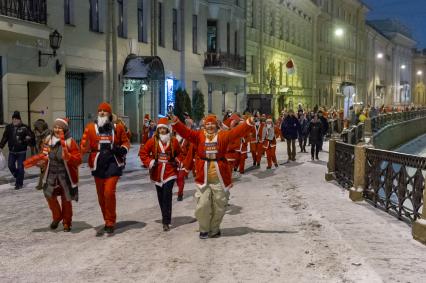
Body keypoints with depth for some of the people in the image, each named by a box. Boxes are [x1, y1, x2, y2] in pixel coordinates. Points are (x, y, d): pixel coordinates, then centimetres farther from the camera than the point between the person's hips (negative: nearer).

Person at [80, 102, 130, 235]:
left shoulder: (117, 127, 2)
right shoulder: (91, 128, 3)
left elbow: (126, 142, 12)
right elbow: (84, 146, 1)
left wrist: (123, 149, -9)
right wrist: (86, 147, -22)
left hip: (113, 163, -3)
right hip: (98, 164, 3)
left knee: (109, 192, -14)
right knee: (101, 195, 11)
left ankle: (110, 222, 0)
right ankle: (108, 220, 30)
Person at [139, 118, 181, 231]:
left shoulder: (173, 141, -1)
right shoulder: (153, 140, -1)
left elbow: (179, 153, 13)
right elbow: (143, 152, 5)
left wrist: (177, 161, -3)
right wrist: (149, 162, -6)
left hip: (170, 172, -2)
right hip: (157, 173, 2)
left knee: (167, 196, -13)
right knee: (161, 197, 11)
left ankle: (166, 222, -10)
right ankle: (165, 218, 29)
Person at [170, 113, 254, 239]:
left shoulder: (222, 136, -1)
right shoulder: (199, 135, 1)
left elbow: (236, 132, -11)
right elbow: (185, 132, -9)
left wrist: (249, 123, -25)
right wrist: (175, 121, -24)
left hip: (220, 179, 0)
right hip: (203, 178, 0)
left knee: (219, 206, 11)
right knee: (202, 206, 0)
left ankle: (214, 229, 31)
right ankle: (204, 229, 22)